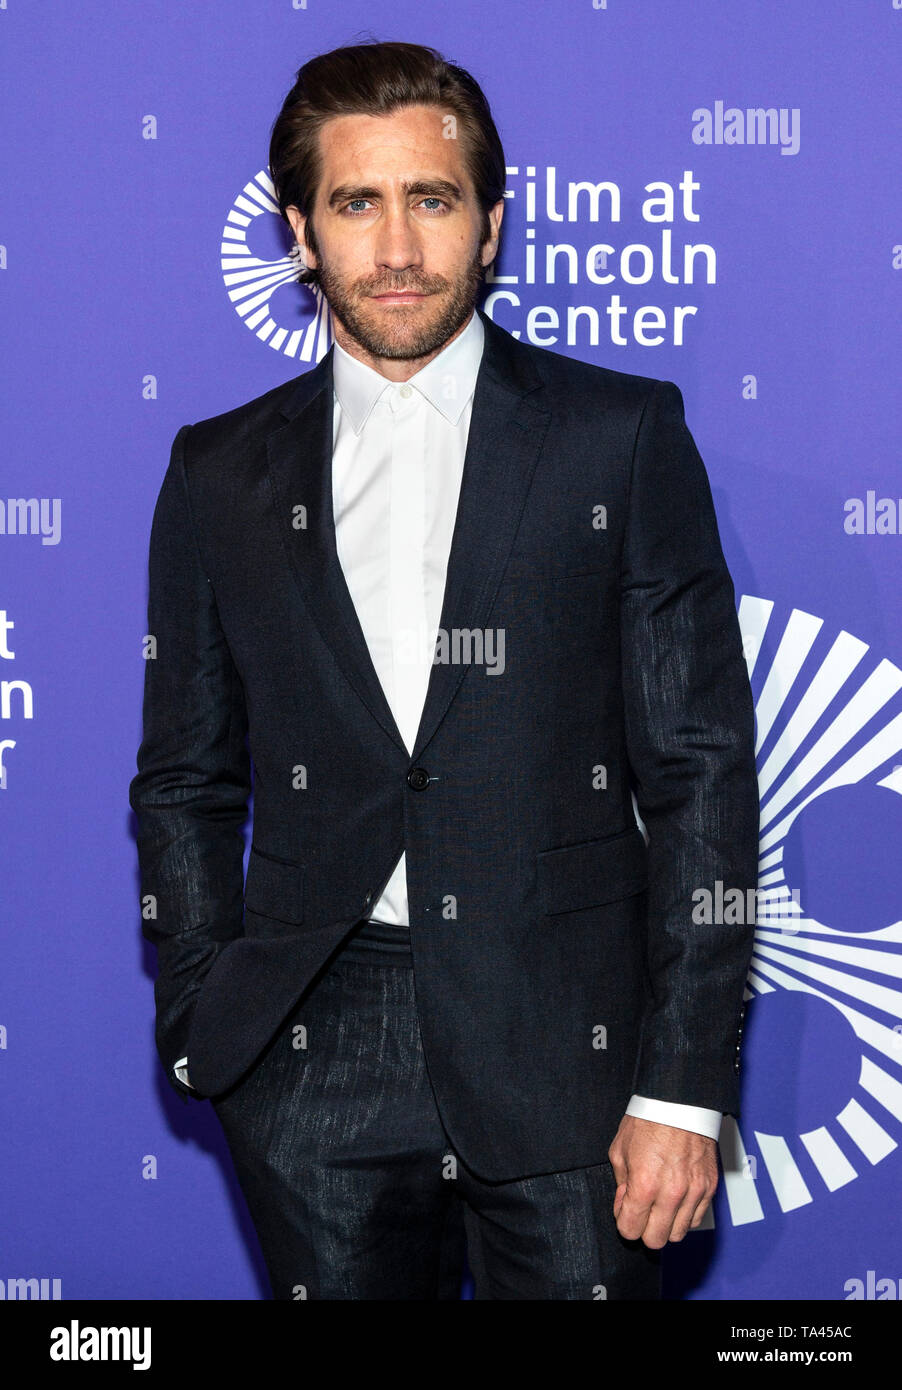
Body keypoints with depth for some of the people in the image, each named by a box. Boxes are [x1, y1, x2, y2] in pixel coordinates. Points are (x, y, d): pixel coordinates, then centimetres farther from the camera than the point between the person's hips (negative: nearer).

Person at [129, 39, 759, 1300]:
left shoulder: (622, 438, 2)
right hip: (314, 1061, 2)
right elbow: (186, 784, 14)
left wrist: (684, 1088, -7)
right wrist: (205, 1029, 1)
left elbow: (700, 771, -1)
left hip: (567, 1053, -2)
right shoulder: (222, 474, 8)